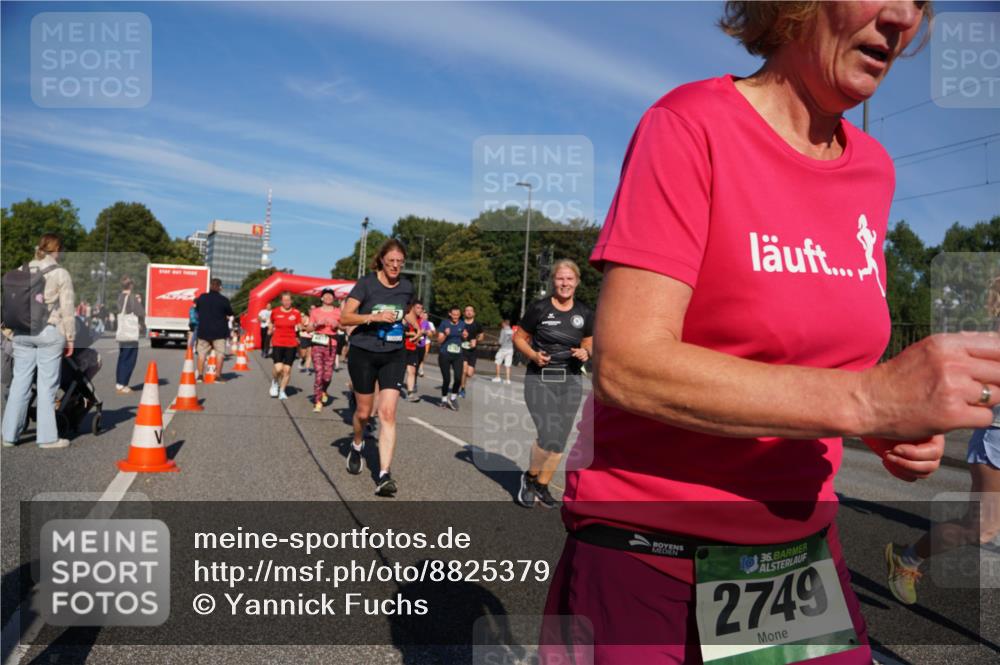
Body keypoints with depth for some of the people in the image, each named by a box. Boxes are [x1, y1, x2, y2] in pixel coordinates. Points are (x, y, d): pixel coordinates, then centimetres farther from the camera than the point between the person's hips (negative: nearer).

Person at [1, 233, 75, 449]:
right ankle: (47, 437, 3)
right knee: (47, 385, -1)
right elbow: (66, 310, -5)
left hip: (22, 332, 5)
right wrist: (70, 338, 1)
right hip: (49, 332, -5)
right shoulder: (61, 273, -4)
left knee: (19, 382, 10)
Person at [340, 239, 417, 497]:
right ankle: (357, 446, 44)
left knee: (388, 414, -9)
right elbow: (344, 317, -14)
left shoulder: (406, 286, 2)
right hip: (363, 354, -2)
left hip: (394, 356, 2)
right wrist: (374, 317, -26)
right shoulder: (366, 283, -10)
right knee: (364, 412, 11)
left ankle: (384, 475, -9)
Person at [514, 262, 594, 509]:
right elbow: (519, 337, 3)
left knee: (560, 441, 6)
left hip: (571, 380, 4)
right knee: (549, 436, -15)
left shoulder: (585, 314, 4)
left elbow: (589, 345, 15)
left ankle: (542, 486, 24)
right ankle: (530, 477, 13)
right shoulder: (539, 308, -5)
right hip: (540, 379, -4)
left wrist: (586, 354, -7)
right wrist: (533, 354, -15)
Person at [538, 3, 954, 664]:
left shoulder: (873, 168, 5)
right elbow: (625, 366, -24)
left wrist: (897, 421, -5)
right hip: (651, 557, -6)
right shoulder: (692, 123, -15)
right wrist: (869, 399, -28)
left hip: (805, 544, 7)